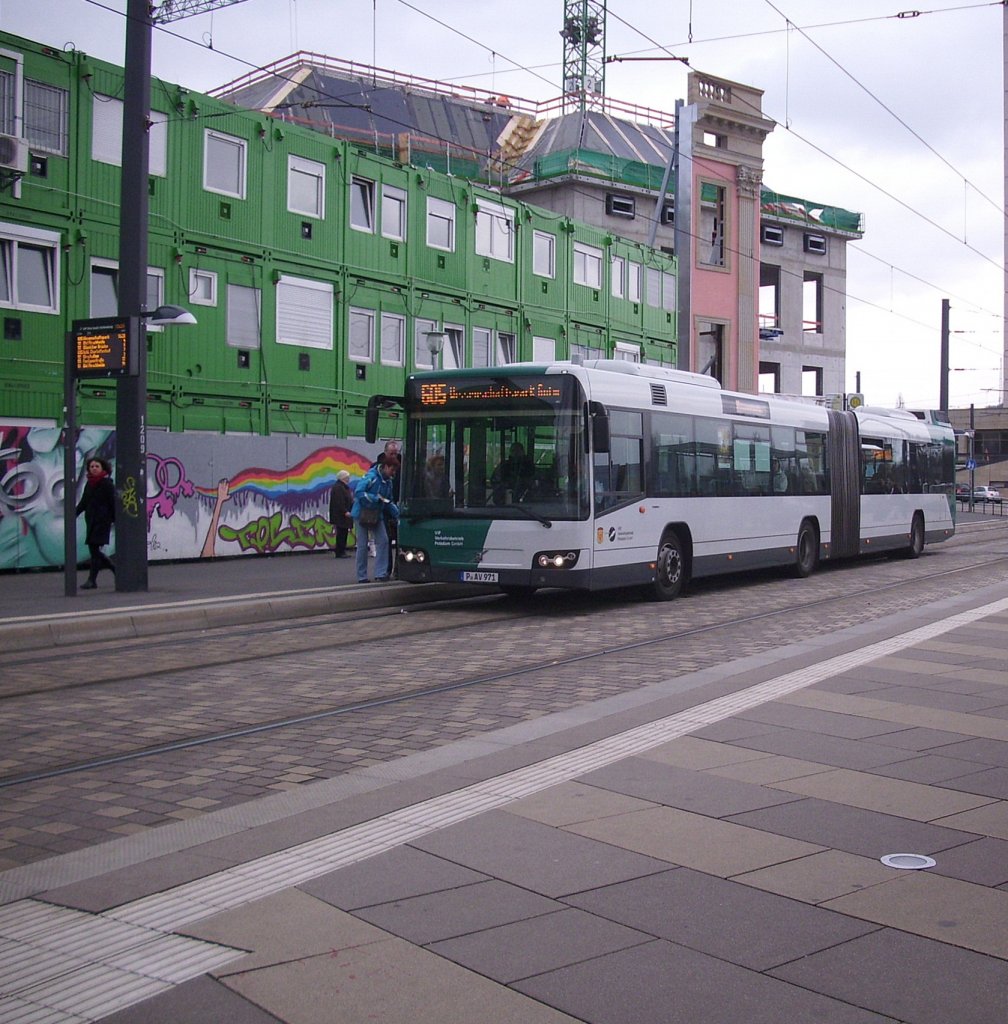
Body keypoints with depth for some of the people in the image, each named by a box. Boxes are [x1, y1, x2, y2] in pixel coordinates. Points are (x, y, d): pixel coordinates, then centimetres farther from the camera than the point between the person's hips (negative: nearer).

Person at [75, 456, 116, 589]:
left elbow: (113, 503, -8)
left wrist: (115, 520, -12)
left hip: (102, 520, -7)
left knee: (94, 549, -12)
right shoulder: (89, 484, 13)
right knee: (94, 550, 7)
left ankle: (92, 580, -10)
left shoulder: (107, 484, -6)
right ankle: (116, 570, 24)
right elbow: (83, 502, 18)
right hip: (91, 521, 7)